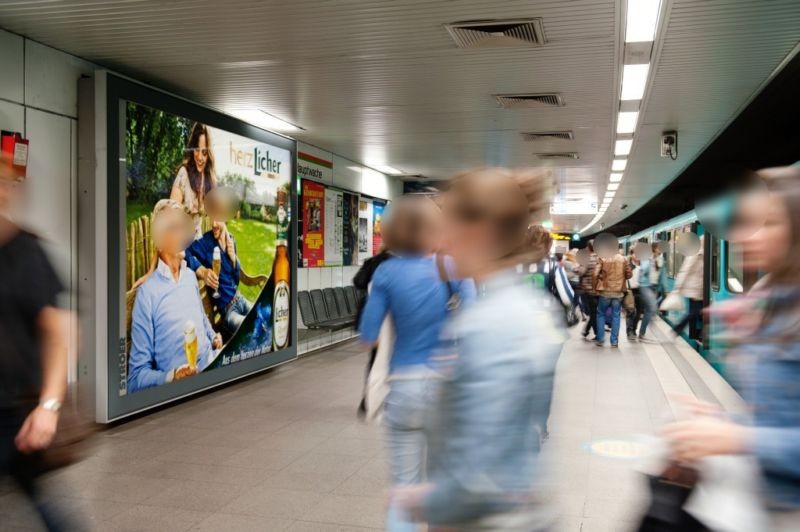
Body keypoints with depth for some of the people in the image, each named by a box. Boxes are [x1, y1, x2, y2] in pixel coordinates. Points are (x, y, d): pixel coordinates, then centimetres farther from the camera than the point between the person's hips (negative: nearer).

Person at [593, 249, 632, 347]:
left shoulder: (602, 259, -7)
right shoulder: (623, 259, 1)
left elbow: (595, 274, -14)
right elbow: (629, 274, 5)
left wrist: (595, 286, 1)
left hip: (605, 291, -2)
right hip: (618, 292, 2)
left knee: (601, 314, 13)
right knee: (616, 316, 9)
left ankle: (600, 340, 10)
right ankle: (614, 341, 8)